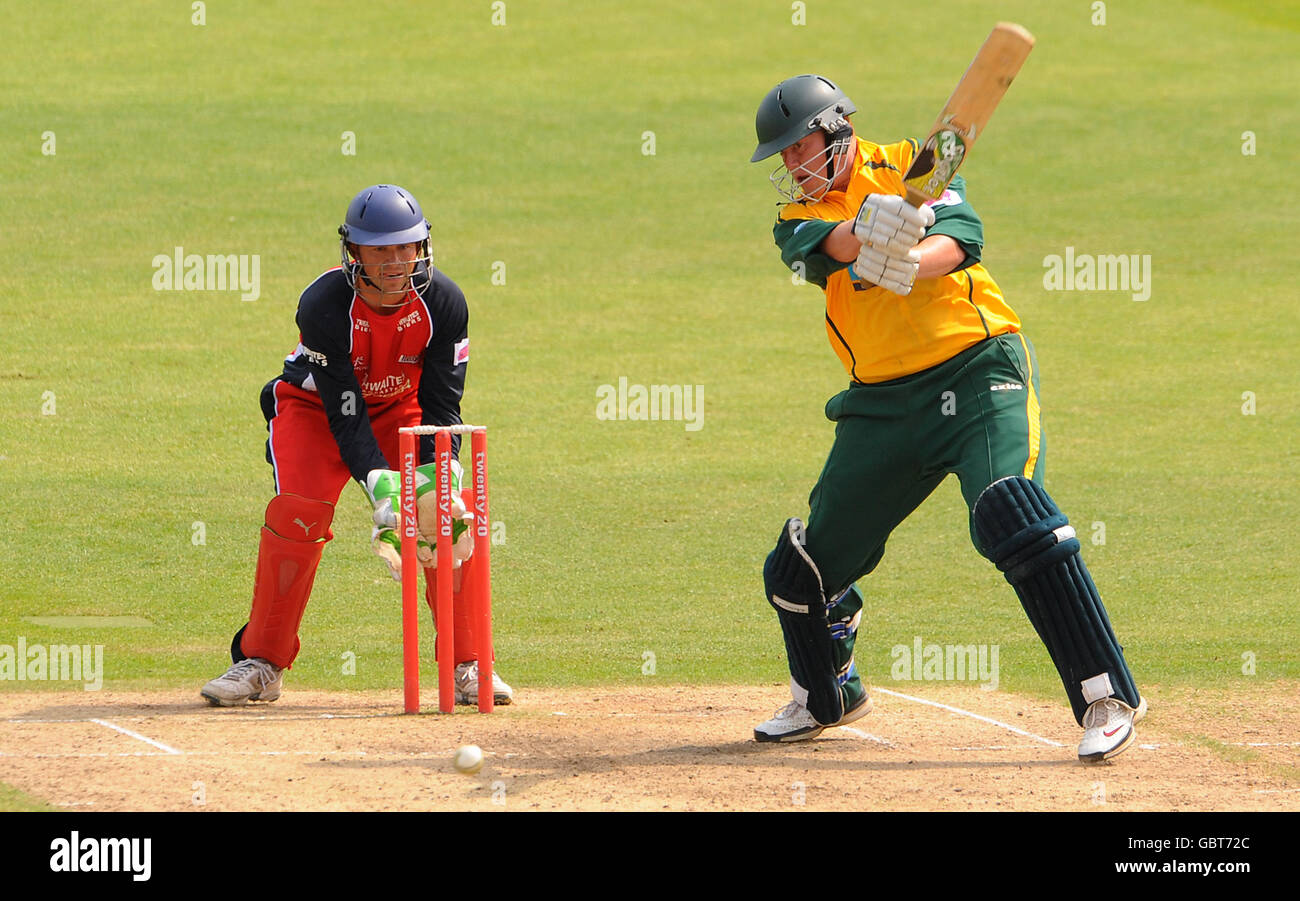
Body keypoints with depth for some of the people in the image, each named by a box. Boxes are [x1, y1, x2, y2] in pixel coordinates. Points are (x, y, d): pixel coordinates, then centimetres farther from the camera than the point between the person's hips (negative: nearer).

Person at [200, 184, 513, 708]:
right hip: (317, 407, -3)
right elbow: (345, 416, -31)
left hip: (401, 407, 3)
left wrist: (442, 476, -33)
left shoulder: (443, 302, -23)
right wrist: (383, 490, -41)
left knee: (451, 511, -16)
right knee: (298, 512, -24)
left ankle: (467, 665, -5)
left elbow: (442, 404, -18)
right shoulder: (323, 306, -32)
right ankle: (260, 663, -11)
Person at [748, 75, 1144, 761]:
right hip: (881, 402, 5)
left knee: (1010, 515, -27)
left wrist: (906, 264, -39)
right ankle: (826, 699, 37)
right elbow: (823, 246, -16)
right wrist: (868, 231, -39)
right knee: (802, 568, 8)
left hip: (976, 369, -5)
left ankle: (1105, 697, -25)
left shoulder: (910, 166, 1)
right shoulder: (798, 218, 9)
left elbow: (959, 237, -17)